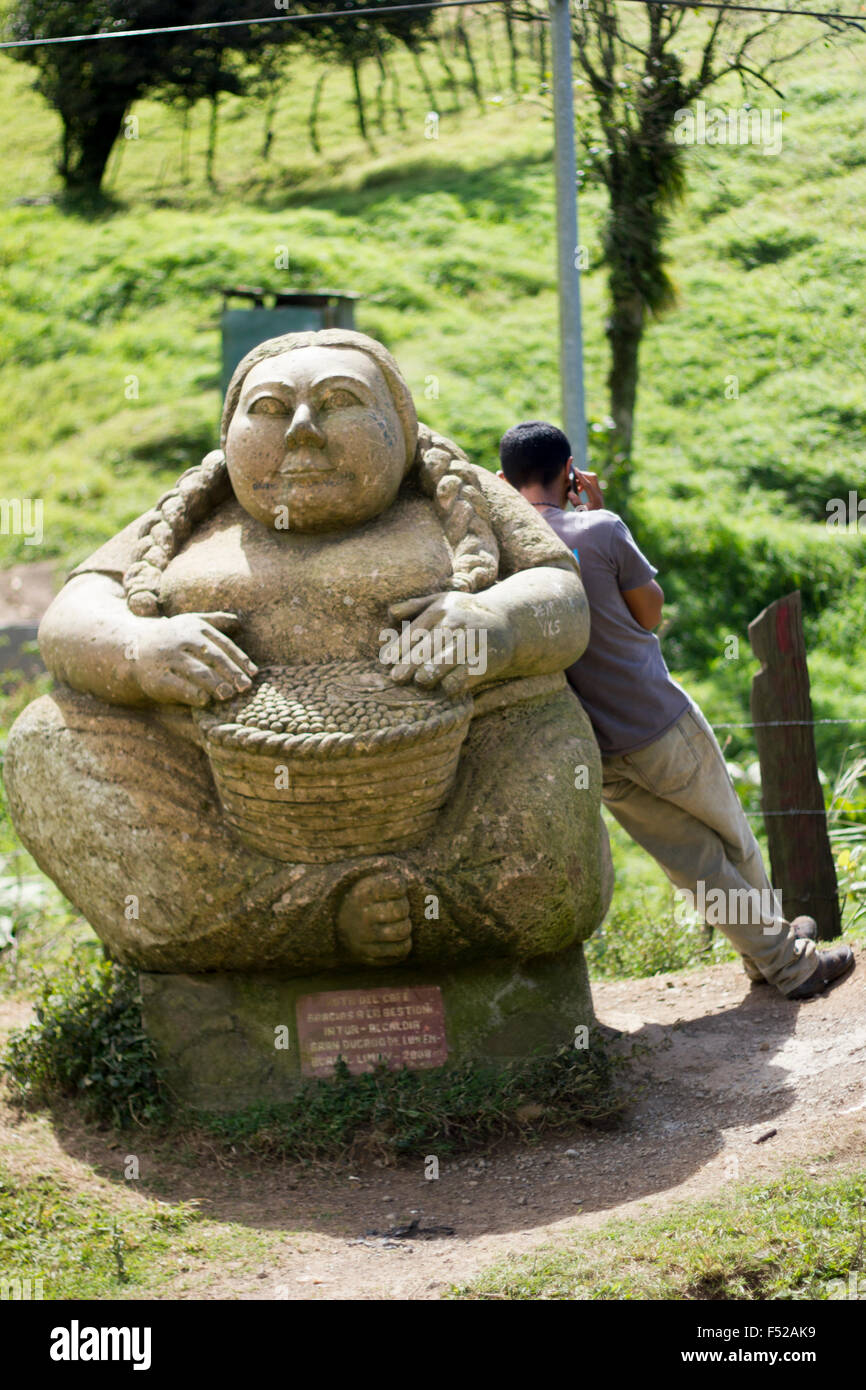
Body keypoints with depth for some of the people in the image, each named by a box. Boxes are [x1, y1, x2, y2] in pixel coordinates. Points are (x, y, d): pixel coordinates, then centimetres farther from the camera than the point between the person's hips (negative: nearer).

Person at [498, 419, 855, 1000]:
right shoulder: (600, 530, -17)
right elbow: (651, 612, -1)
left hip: (598, 757, 4)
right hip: (663, 728, -4)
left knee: (696, 861, 16)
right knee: (733, 841, 18)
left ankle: (779, 958, 25)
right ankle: (788, 958, 33)